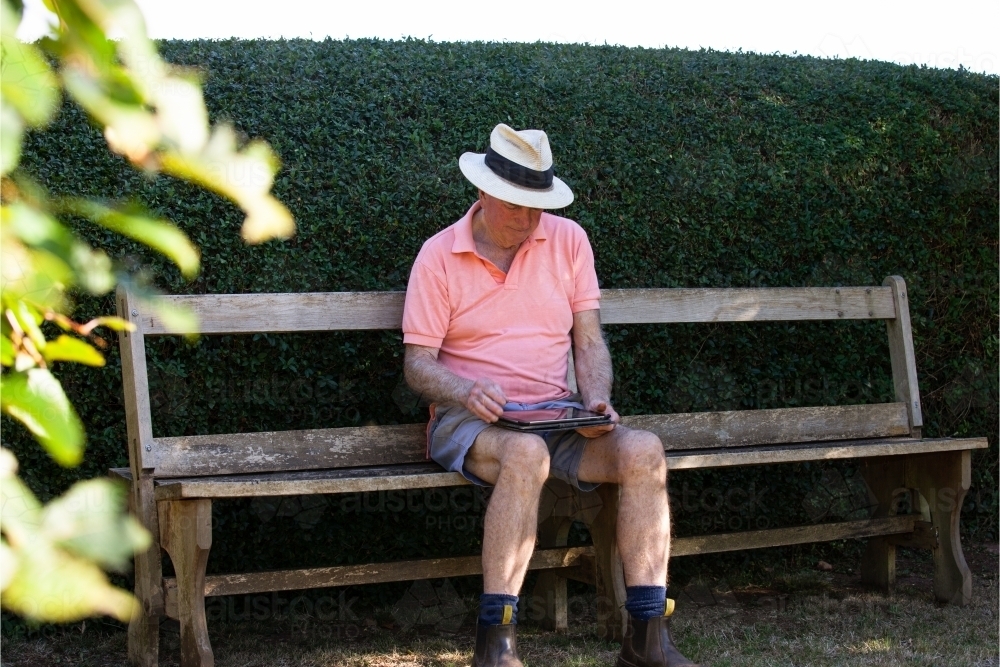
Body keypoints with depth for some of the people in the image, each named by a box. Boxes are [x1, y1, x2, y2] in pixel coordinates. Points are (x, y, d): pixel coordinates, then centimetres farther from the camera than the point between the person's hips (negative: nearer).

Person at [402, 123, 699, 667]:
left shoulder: (568, 240, 7)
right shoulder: (439, 255, -2)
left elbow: (589, 341, 8)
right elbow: (417, 364, -3)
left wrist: (596, 400, -12)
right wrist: (466, 391, -24)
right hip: (471, 418, -4)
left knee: (644, 450, -25)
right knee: (526, 453, -39)